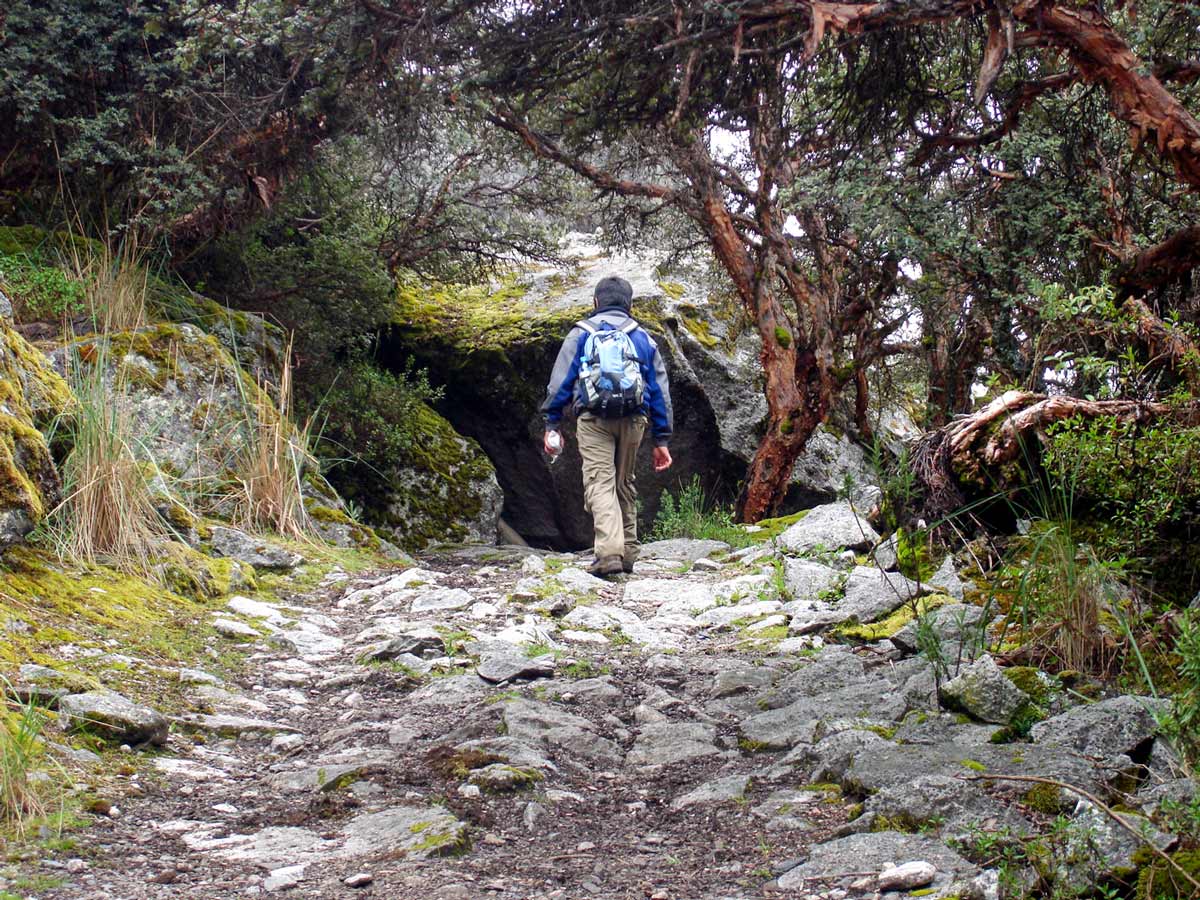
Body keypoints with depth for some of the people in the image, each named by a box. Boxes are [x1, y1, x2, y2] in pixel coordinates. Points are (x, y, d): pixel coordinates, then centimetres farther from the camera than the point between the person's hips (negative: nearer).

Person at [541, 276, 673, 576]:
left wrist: (551, 424, 7)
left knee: (600, 483, -11)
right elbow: (660, 392, 18)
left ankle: (609, 552, -27)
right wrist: (662, 440, 20)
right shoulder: (644, 339, 19)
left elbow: (560, 381, 4)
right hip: (634, 419, 3)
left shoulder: (581, 333, 10)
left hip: (594, 418, -3)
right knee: (625, 484, 17)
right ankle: (628, 554, 19)